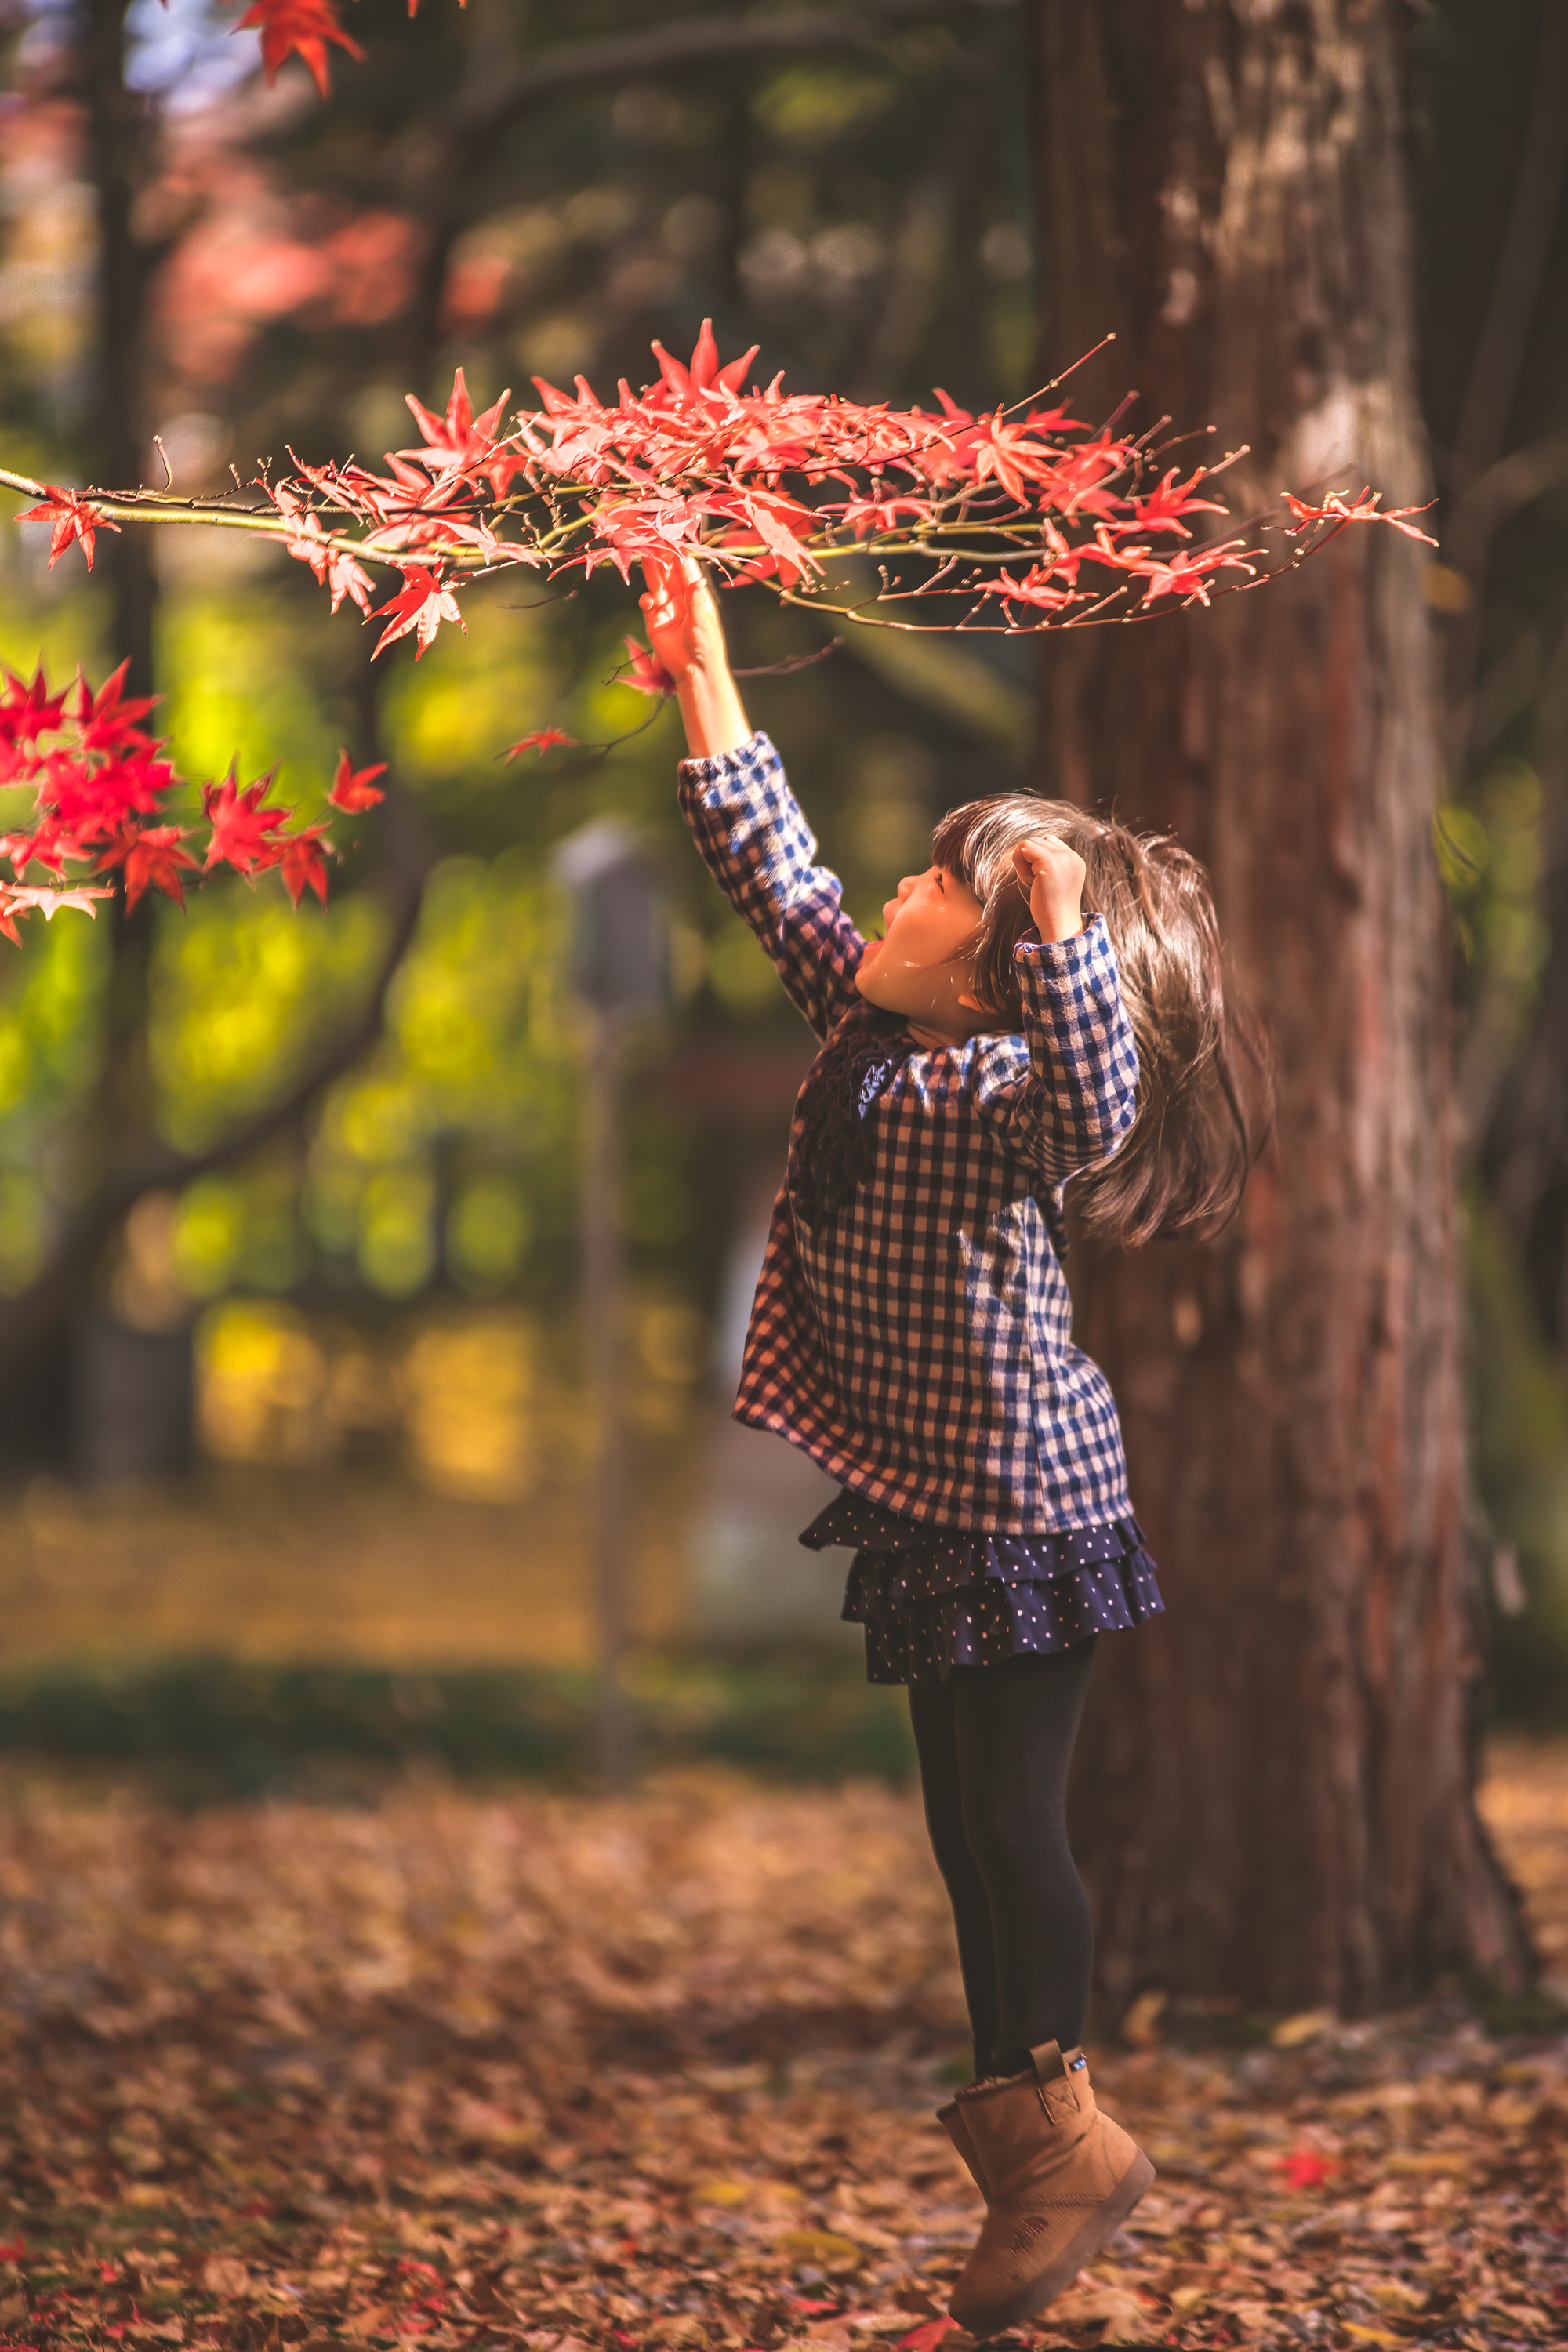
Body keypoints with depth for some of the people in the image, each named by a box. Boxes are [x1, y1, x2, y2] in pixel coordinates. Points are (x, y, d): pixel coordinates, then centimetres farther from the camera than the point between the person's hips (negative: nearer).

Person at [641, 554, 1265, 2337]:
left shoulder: (1003, 1087, -21)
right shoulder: (864, 1019, 4)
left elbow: (1095, 1097, -45)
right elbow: (772, 866, 13)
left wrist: (1065, 917, -58)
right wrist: (700, 672, 11)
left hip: (1017, 1505, -9)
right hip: (926, 1499, 9)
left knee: (1010, 1817, -3)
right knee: (961, 1816, 14)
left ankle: (1066, 2137, 8)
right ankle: (1010, 2111, 23)